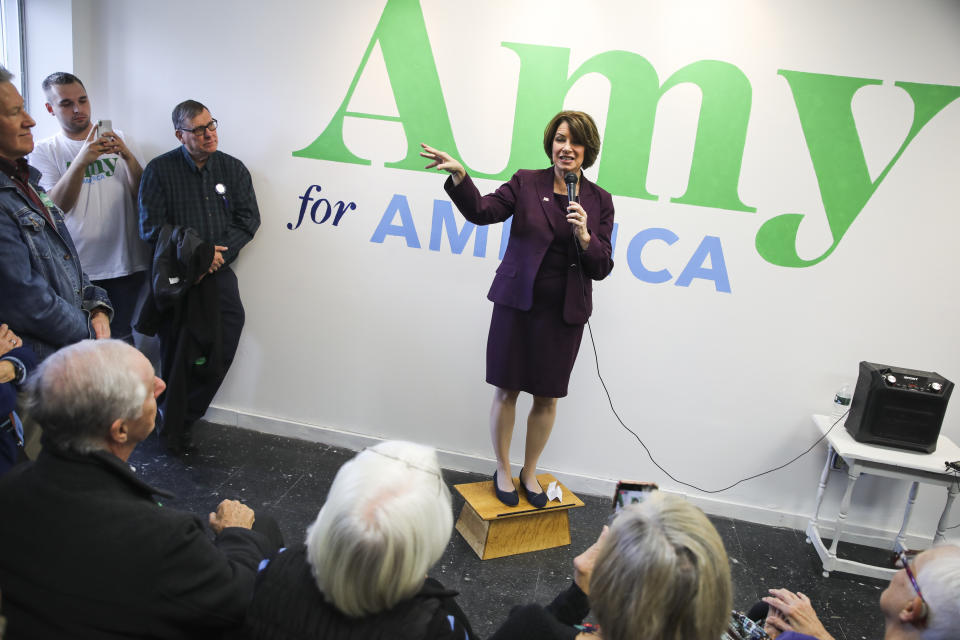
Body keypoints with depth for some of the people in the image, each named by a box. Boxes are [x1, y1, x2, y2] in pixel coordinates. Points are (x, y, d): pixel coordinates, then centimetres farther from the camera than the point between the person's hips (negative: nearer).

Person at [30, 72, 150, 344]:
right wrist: (81, 161, -23)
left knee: (122, 339, 2)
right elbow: (55, 207, -10)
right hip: (78, 269, 0)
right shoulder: (43, 151, 4)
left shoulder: (118, 140, 9)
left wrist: (128, 156, -16)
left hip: (126, 263, 1)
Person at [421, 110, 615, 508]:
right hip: (517, 303, -1)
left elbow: (602, 269, 0)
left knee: (547, 397, 11)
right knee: (506, 391, 7)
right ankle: (502, 472, 29)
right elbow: (482, 211, -14)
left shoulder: (598, 200, 3)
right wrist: (459, 175, -30)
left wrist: (584, 235, -19)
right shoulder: (526, 183, 1)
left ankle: (529, 473, 33)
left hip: (564, 313, 1)